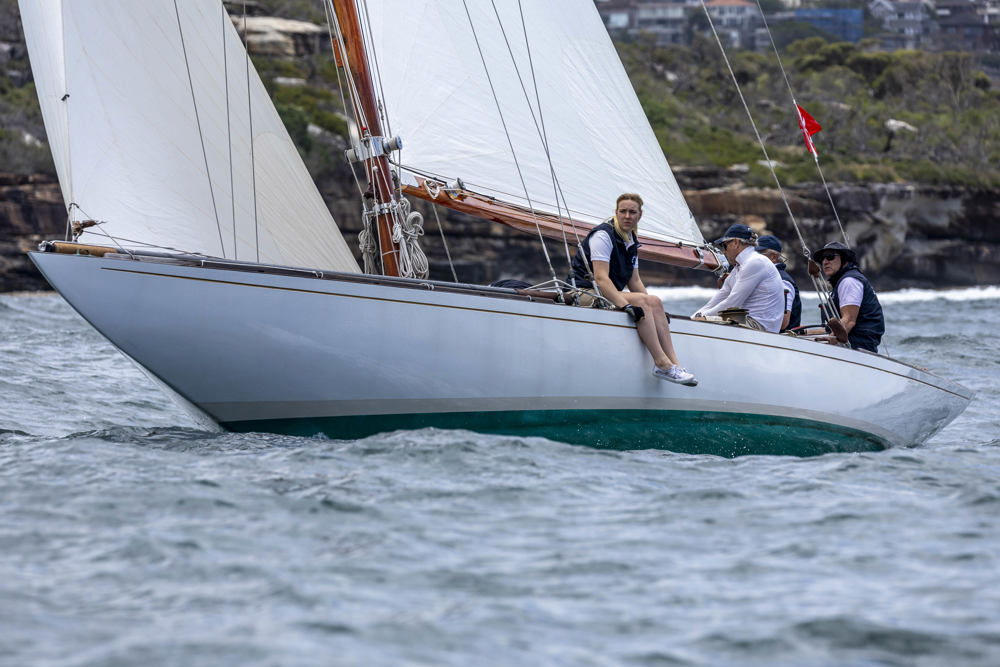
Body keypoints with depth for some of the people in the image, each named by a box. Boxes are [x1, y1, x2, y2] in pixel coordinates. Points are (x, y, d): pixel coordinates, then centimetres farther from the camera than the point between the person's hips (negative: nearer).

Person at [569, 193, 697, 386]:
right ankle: (662, 364, -29)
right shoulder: (603, 235, -14)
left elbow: (635, 281, 16)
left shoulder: (631, 241, 13)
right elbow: (601, 278, -24)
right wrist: (626, 305, -33)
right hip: (586, 294, -8)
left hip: (611, 295, 8)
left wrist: (656, 309, 4)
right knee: (641, 301, -27)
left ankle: (673, 363, -20)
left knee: (654, 301, -13)